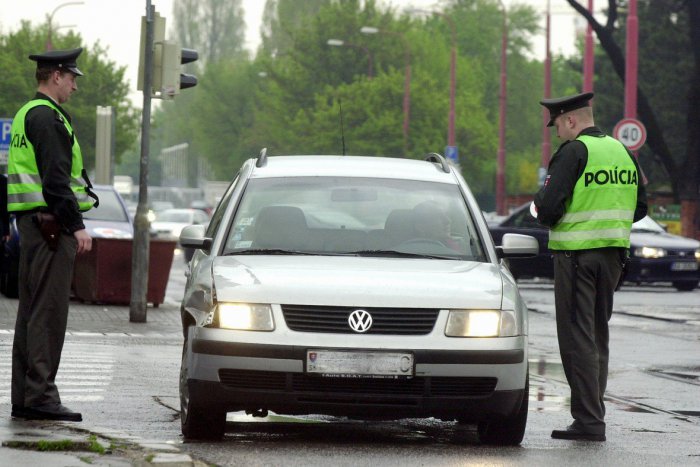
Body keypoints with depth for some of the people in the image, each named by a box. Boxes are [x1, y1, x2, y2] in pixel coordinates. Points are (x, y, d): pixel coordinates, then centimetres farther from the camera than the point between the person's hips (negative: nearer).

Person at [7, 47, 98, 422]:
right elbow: (56, 178, -20)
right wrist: (77, 226, -20)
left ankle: (24, 398, 13)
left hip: (30, 223, 11)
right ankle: (39, 395, -11)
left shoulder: (26, 115, 19)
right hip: (51, 223, -11)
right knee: (48, 312, -10)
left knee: (31, 311, 11)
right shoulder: (47, 117, -13)